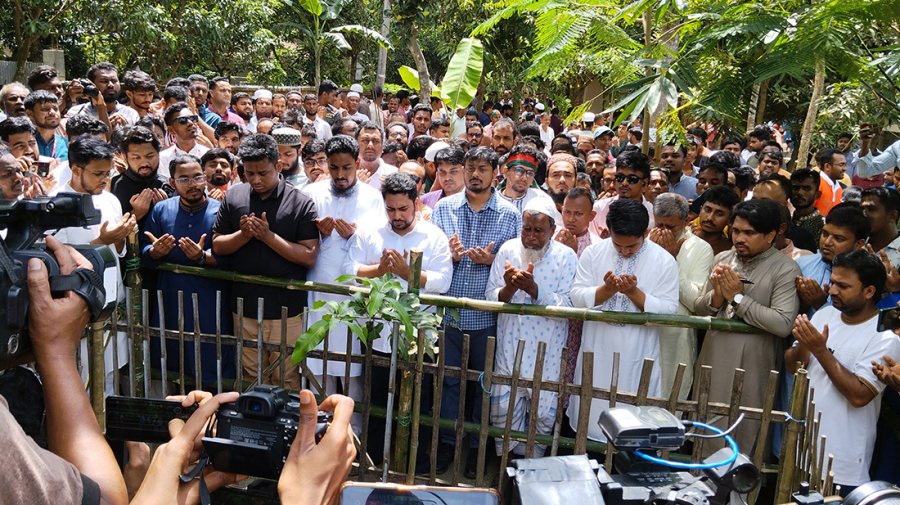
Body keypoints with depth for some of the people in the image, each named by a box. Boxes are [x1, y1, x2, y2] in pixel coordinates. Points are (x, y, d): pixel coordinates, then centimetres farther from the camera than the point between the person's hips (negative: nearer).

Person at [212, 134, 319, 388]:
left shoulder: (301, 203, -9)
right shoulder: (233, 197, 2)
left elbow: (309, 257, -13)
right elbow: (217, 246, 4)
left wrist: (268, 236, -20)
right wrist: (244, 234, -14)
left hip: (286, 309, -3)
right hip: (245, 306, 3)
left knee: (286, 380, 9)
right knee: (251, 378, 17)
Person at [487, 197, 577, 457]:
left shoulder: (566, 257, -8)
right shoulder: (508, 250, -2)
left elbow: (567, 307, -16)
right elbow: (491, 298, -2)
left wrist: (533, 288, -27)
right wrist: (509, 288, -23)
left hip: (548, 352, -2)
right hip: (510, 347, 2)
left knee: (543, 412, 9)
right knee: (503, 410, 7)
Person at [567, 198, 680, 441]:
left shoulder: (664, 261, -6)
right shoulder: (593, 253, -1)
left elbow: (668, 311, -10)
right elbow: (578, 297, -5)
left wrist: (634, 292, -22)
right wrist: (606, 289, -22)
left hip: (638, 358, -2)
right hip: (597, 353, 2)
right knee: (590, 413, 14)